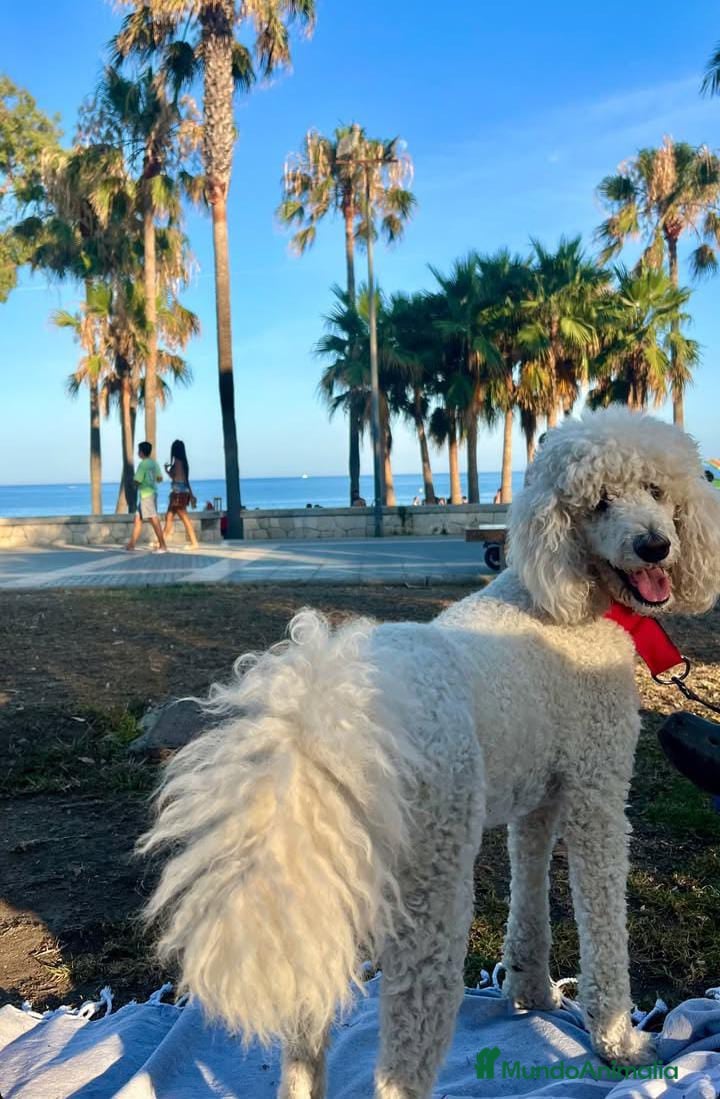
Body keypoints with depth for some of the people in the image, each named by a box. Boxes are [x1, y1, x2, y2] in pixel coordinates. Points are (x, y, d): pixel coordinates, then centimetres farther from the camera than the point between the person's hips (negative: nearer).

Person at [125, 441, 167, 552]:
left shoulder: (142, 464, -14)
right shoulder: (154, 463, 9)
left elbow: (137, 481, -17)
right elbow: (160, 478, 7)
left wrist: (133, 478, 4)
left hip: (146, 495, -9)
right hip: (152, 492, 9)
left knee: (154, 520, -9)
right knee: (138, 518, 14)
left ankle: (163, 546, -10)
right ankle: (132, 544, 20)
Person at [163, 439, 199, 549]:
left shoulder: (177, 462, -11)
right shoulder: (183, 462, 13)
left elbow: (176, 478, -15)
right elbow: (186, 479, 16)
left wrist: (167, 470, 1)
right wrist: (191, 495, 18)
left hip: (179, 493, -9)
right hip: (181, 493, 9)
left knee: (185, 519, -6)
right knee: (169, 517, 11)